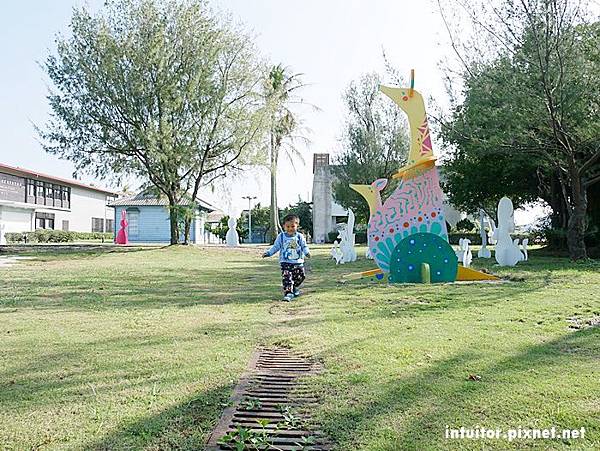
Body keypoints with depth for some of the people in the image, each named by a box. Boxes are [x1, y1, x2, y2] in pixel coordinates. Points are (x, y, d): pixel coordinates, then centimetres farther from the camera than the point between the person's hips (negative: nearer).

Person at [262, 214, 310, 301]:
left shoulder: (299, 236, 2)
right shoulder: (281, 236, 1)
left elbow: (304, 246, 4)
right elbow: (276, 247, 6)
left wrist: (307, 252, -16)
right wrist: (268, 253, -5)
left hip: (298, 262, 2)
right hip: (285, 262, -2)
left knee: (300, 276, 9)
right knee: (286, 277, -13)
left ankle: (293, 288, 34)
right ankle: (288, 292, -10)